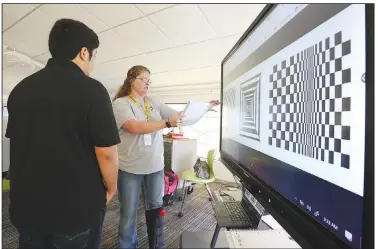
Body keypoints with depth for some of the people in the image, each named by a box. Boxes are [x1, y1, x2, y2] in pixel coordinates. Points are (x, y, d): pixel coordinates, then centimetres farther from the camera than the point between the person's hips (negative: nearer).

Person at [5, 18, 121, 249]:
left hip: (27, 202, 5)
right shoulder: (92, 90, -19)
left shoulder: (21, 88, 1)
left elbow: (19, 143, 11)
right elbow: (106, 152, -21)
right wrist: (111, 188, -3)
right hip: (79, 205, -5)